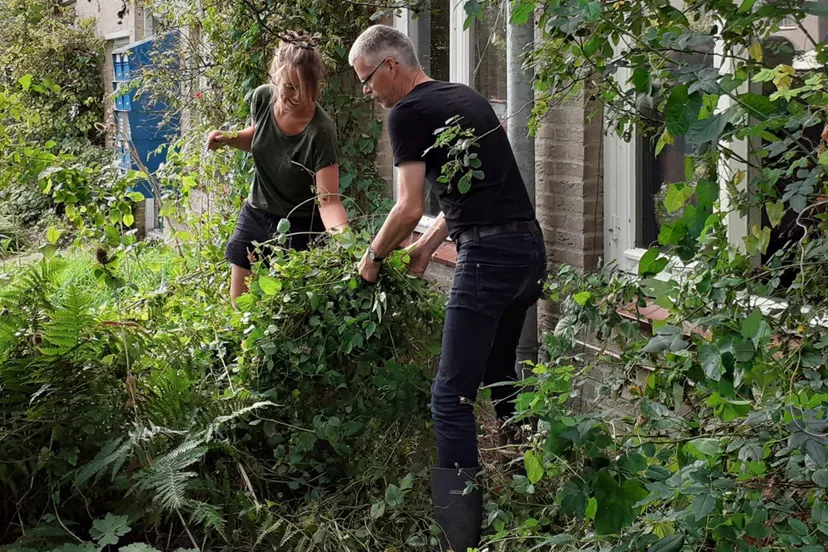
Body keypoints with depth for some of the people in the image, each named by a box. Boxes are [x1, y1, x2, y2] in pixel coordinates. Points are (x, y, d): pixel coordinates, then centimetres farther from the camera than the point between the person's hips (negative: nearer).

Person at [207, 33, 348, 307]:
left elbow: (328, 200, -30)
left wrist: (342, 234, -49)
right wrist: (229, 138, -8)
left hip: (300, 228, -6)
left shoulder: (320, 131, -28)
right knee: (239, 308, 12)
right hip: (255, 215, 6)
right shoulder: (263, 98, -12)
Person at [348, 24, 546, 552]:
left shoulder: (407, 113, -6)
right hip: (530, 246, 9)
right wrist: (428, 245, 23)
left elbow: (410, 208, -10)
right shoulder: (465, 96, 20)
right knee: (500, 377, 24)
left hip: (489, 255, -9)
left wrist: (374, 256, 6)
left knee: (452, 398, -7)